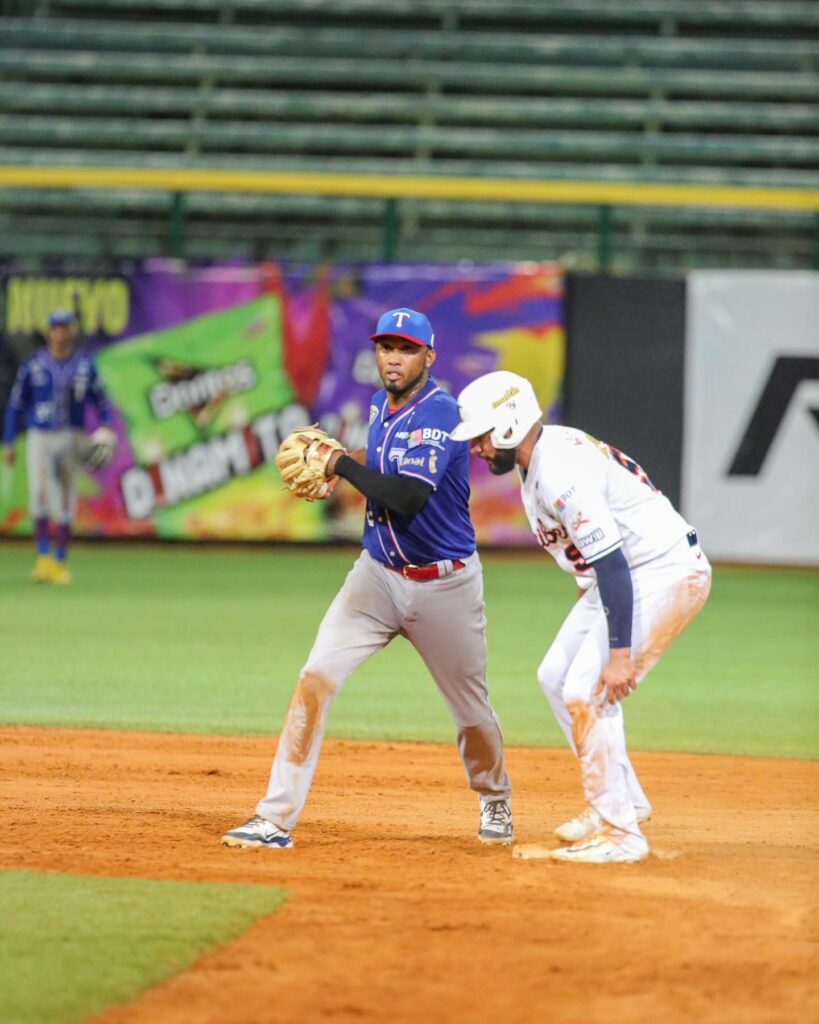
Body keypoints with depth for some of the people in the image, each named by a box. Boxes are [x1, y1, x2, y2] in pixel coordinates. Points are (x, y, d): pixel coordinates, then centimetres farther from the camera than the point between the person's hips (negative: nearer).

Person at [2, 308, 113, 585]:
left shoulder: (84, 365, 1)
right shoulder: (33, 365, -2)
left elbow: (98, 398, 7)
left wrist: (106, 424, -12)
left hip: (71, 438, 1)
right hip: (40, 438, -1)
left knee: (65, 502, 4)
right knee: (40, 492, -21)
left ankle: (60, 562, 15)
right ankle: (43, 555, -11)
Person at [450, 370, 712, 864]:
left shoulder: (560, 475, -26)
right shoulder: (543, 453, 6)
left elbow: (611, 564, -29)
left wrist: (620, 654, -31)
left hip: (666, 575, -11)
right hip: (628, 574, 11)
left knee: (587, 693, -14)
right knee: (557, 677, 18)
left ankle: (619, 832, -6)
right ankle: (624, 801, 25)